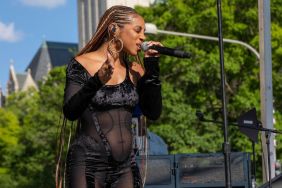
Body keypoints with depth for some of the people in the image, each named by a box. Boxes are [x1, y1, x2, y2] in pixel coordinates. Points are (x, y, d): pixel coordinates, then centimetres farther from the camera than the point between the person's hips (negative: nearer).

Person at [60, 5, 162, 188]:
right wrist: (95, 82, -29)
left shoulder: (134, 70, 10)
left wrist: (152, 69, -3)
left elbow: (154, 113, 2)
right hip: (88, 163, -4)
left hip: (125, 166, 5)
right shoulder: (82, 64, -3)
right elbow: (70, 112, -15)